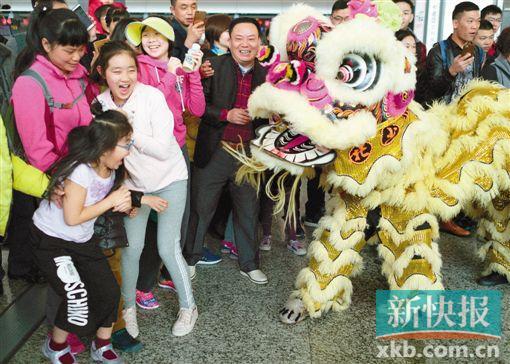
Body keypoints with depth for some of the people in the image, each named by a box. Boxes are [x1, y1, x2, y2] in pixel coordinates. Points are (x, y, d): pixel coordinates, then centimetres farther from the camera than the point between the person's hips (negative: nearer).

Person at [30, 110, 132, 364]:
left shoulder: (111, 170, -7)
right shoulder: (81, 171, -31)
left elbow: (111, 202, 4)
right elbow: (72, 217, -26)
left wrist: (124, 203, -19)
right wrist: (111, 201, -21)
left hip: (82, 240, 7)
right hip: (49, 240, -7)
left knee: (109, 291, 2)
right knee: (78, 297, -15)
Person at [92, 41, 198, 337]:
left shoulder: (152, 96, -21)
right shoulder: (101, 104, -10)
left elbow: (162, 149, -23)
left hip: (169, 179, -3)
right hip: (133, 182, 3)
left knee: (168, 249, -2)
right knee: (131, 249, 5)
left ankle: (189, 307, 20)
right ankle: (129, 305, 30)